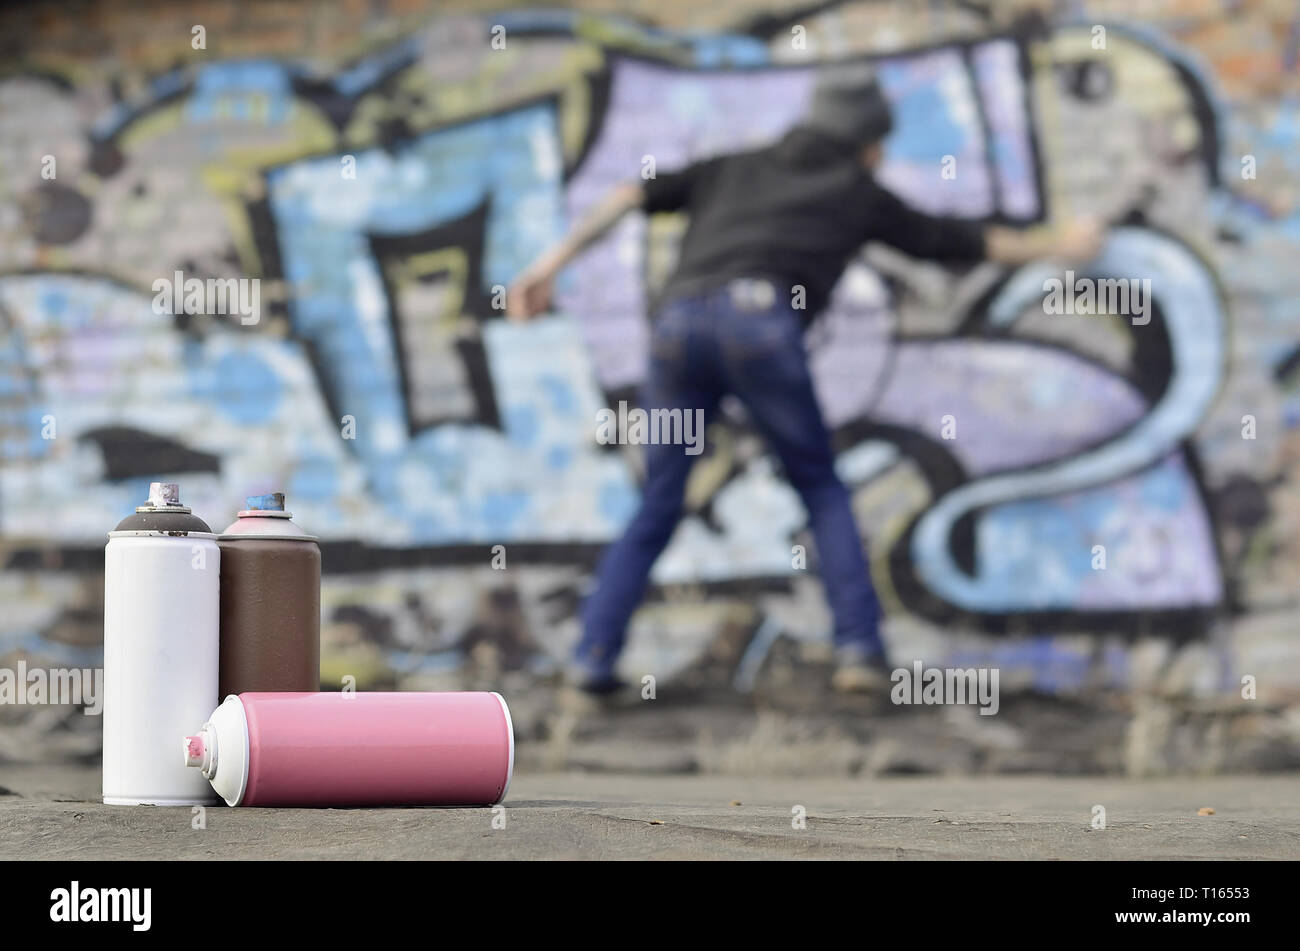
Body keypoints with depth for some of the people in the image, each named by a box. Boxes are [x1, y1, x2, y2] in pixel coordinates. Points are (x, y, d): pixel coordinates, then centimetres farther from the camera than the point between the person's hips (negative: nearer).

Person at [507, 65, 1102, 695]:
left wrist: (552, 263, 15)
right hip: (759, 321, -3)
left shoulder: (733, 170, 34)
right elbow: (956, 242, 38)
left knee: (657, 508, 16)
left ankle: (594, 656, 4)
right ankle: (858, 647, 4)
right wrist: (1057, 245, 53)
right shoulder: (857, 192, 28)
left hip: (680, 322, 3)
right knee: (821, 491, 16)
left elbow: (635, 196, 20)